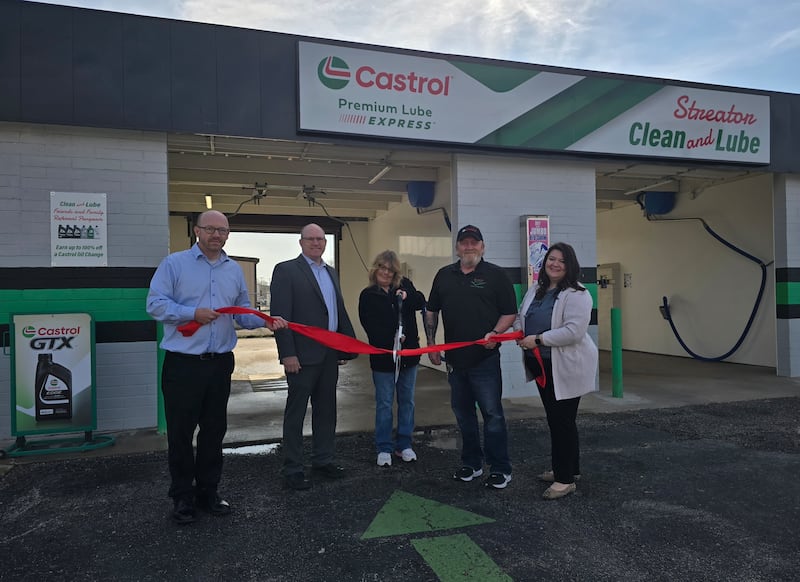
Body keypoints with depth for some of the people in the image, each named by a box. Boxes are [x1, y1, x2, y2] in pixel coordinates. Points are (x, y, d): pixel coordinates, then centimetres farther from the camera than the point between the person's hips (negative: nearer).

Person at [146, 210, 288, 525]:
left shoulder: (234, 270, 12)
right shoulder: (174, 263, -2)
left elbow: (242, 312, 12)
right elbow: (155, 304, -9)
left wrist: (266, 321, -5)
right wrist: (193, 314, -19)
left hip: (220, 364, 4)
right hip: (183, 365, -4)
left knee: (214, 430, 13)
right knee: (180, 432, 5)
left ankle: (208, 491, 27)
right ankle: (182, 496, 21)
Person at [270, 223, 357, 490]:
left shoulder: (331, 273, 16)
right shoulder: (286, 270, -6)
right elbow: (280, 314, -13)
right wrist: (287, 354, -18)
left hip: (329, 355, 7)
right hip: (302, 355, -7)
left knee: (326, 410, 15)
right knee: (296, 412, 4)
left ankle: (323, 460, 28)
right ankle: (292, 469, 14)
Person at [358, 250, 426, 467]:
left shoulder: (405, 286, 5)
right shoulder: (368, 295, -3)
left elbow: (421, 302, -6)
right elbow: (369, 325, -11)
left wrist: (408, 296, -26)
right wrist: (391, 338, -24)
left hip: (408, 353, 3)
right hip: (382, 357, -3)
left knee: (407, 401, 12)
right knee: (384, 403, 5)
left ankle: (404, 445, 25)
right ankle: (384, 449, 16)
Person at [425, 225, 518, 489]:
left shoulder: (496, 275, -1)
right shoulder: (444, 275, 10)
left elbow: (510, 312, -2)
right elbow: (432, 312, 16)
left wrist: (495, 333, -18)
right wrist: (431, 344, 9)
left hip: (485, 357, -4)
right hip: (455, 358, 5)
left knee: (492, 413, -1)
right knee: (463, 412, 14)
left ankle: (500, 468, 12)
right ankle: (471, 463, 28)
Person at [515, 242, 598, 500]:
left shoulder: (576, 295, -16)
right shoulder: (535, 290, 10)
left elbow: (574, 331, -26)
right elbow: (520, 316, 19)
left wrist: (539, 339, -25)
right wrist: (519, 332, -2)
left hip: (566, 367, -8)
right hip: (542, 365, 8)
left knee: (563, 421, 0)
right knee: (554, 419, 18)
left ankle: (566, 479, 13)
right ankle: (567, 468, 35)